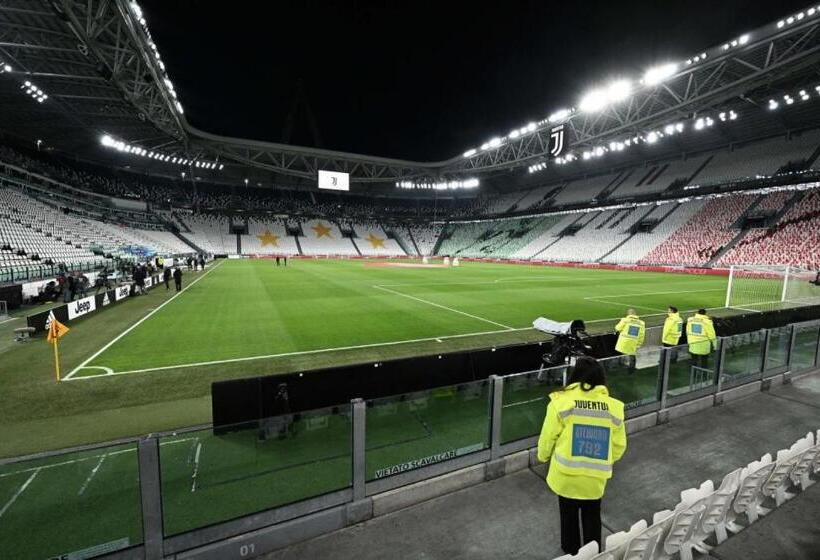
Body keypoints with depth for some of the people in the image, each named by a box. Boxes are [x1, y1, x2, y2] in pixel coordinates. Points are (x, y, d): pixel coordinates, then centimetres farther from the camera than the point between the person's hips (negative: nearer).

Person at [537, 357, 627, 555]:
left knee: (569, 514, 22)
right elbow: (619, 445, 2)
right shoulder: (613, 407, -7)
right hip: (596, 476, 2)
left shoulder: (562, 401, -17)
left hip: (566, 473, -2)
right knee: (592, 516, 25)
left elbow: (548, 437, -10)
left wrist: (543, 457, 10)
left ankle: (571, 551, 41)